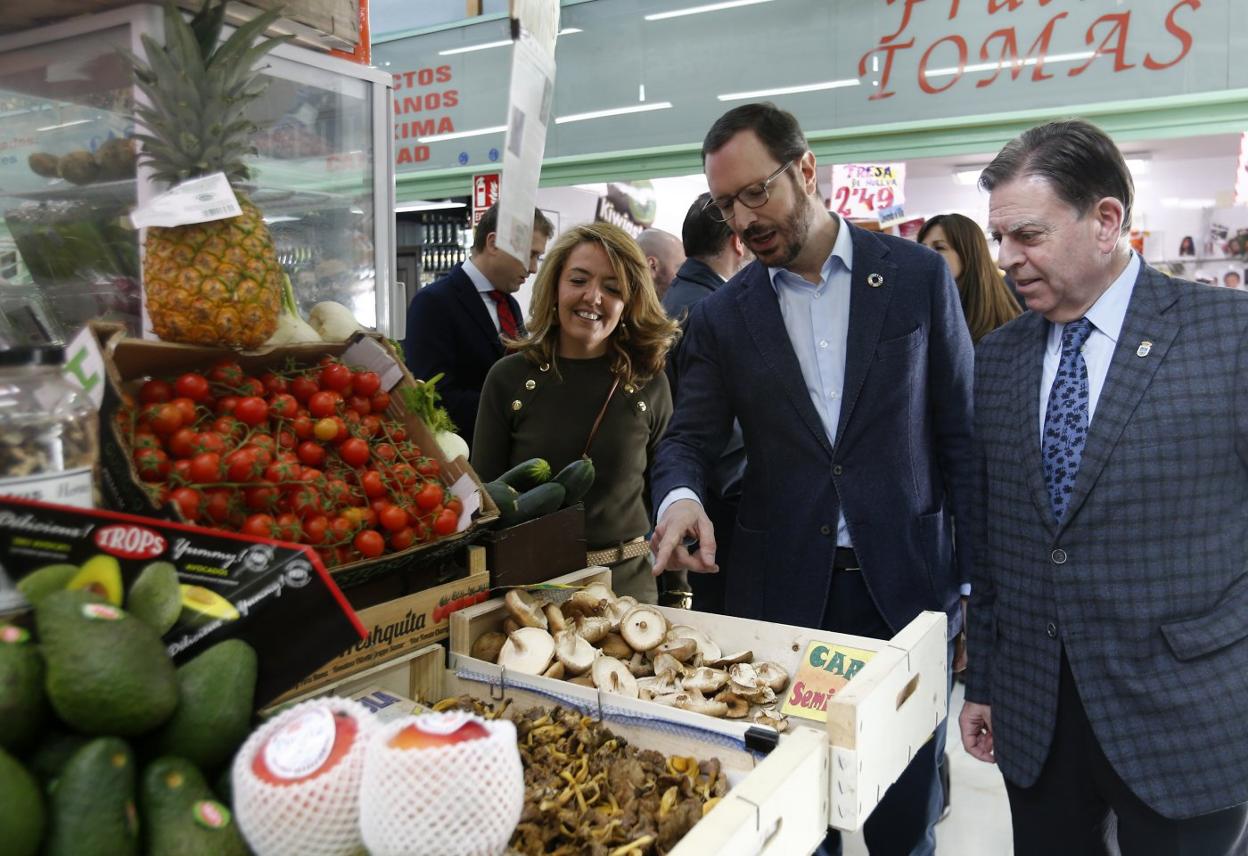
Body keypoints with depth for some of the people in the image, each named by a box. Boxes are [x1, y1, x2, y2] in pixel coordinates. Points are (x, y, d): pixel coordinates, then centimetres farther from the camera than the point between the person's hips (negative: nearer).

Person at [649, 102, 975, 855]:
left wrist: (974, 580, -1)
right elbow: (692, 437, 5)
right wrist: (681, 497, -19)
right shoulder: (721, 318, 4)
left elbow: (961, 433, 1)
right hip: (782, 591, 1)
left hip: (906, 585, -1)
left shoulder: (917, 274, 0)